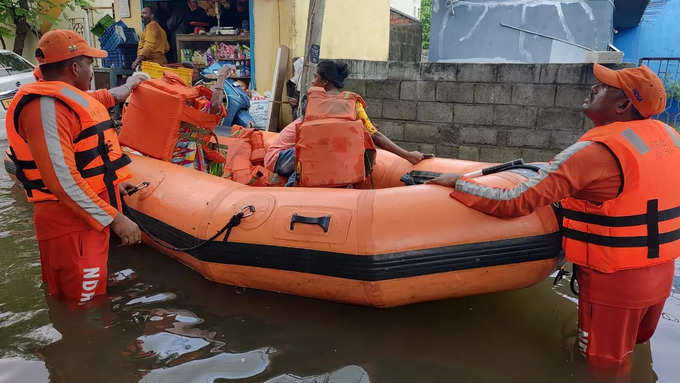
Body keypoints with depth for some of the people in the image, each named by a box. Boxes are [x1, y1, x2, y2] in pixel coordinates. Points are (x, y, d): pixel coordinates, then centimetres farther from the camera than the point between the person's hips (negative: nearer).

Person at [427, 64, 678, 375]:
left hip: (613, 281, -7)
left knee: (604, 370, 15)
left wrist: (457, 182, -16)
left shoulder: (595, 150, -24)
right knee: (634, 355, 29)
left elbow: (513, 203, -28)